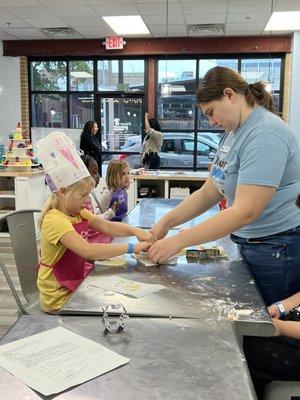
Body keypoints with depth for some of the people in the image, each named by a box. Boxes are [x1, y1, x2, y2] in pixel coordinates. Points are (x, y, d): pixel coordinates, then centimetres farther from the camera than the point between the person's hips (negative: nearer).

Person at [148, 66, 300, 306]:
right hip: (249, 246, 8)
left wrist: (178, 241, -25)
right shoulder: (233, 133, 9)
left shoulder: (265, 136, -21)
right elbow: (208, 193, 8)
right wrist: (166, 223, -2)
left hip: (277, 251, -8)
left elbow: (245, 212, -28)